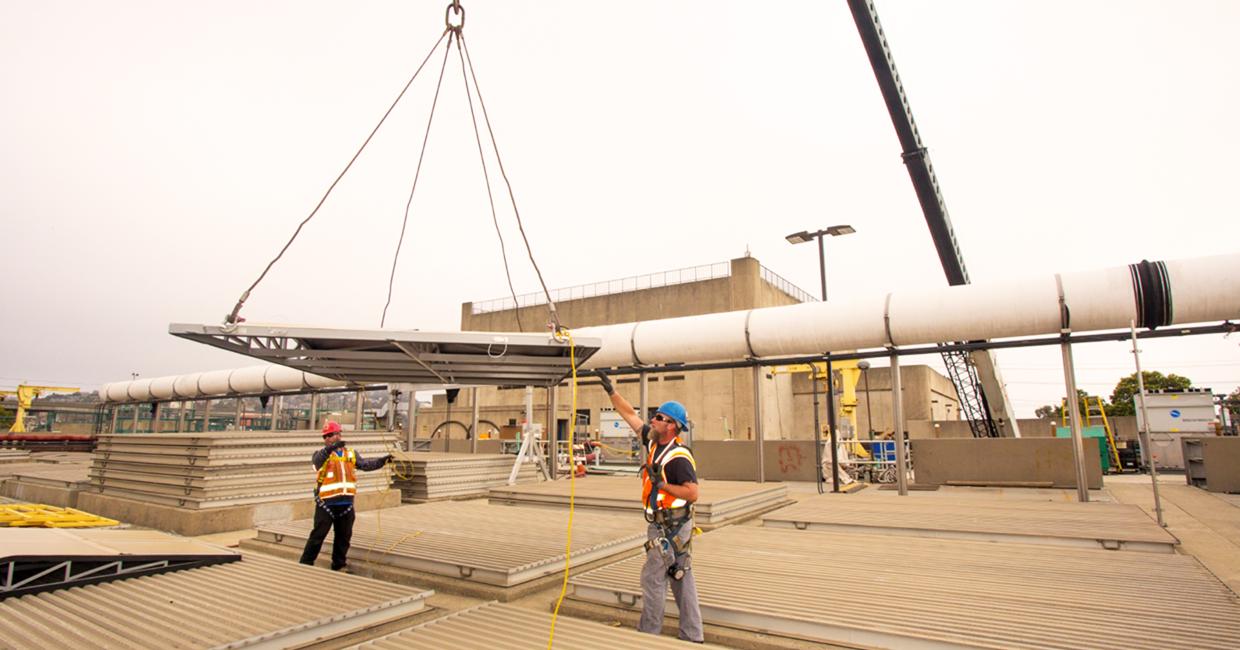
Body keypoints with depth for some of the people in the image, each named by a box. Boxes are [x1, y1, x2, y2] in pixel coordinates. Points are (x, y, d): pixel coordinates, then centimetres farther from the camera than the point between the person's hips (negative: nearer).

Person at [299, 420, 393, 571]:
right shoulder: (321, 454, -1)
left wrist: (382, 461, -14)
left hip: (346, 503, 4)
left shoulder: (351, 454, 10)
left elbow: (366, 464, 3)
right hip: (326, 503, -4)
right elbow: (317, 461, -24)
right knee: (317, 536, -1)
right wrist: (330, 448, -42)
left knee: (344, 536, 14)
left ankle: (338, 566, 28)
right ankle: (305, 564, 12)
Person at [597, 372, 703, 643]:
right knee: (682, 579, 13)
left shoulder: (678, 457, -20)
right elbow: (630, 414, 11)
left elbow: (693, 493, -24)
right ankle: (692, 636, 22)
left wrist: (662, 484, -23)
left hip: (670, 527, -8)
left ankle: (648, 633, 14)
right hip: (664, 524, 8)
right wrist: (611, 390, 8)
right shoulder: (653, 440, 4)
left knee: (653, 577, 1)